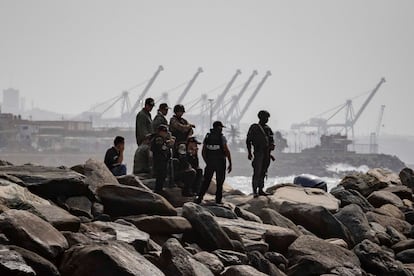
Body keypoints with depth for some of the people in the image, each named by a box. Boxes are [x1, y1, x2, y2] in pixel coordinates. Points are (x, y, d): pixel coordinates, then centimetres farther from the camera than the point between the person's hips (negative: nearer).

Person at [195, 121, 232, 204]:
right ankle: (218, 200, 10)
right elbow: (227, 151, -13)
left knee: (206, 181, 9)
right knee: (219, 182, 8)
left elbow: (203, 152, 8)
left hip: (210, 163, 3)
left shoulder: (207, 137, 6)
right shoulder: (222, 138, -8)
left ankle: (200, 197, -2)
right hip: (220, 163, -3)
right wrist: (230, 164, -7)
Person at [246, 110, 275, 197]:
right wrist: (249, 152, -8)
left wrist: (272, 145, 2)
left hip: (267, 153, 6)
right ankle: (255, 191, -9)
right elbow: (248, 140, -2)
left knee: (263, 173, 8)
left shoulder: (268, 128, 15)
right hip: (258, 152, -6)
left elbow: (271, 139, 22)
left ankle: (260, 190, 13)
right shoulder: (254, 127, -2)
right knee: (257, 172, -10)